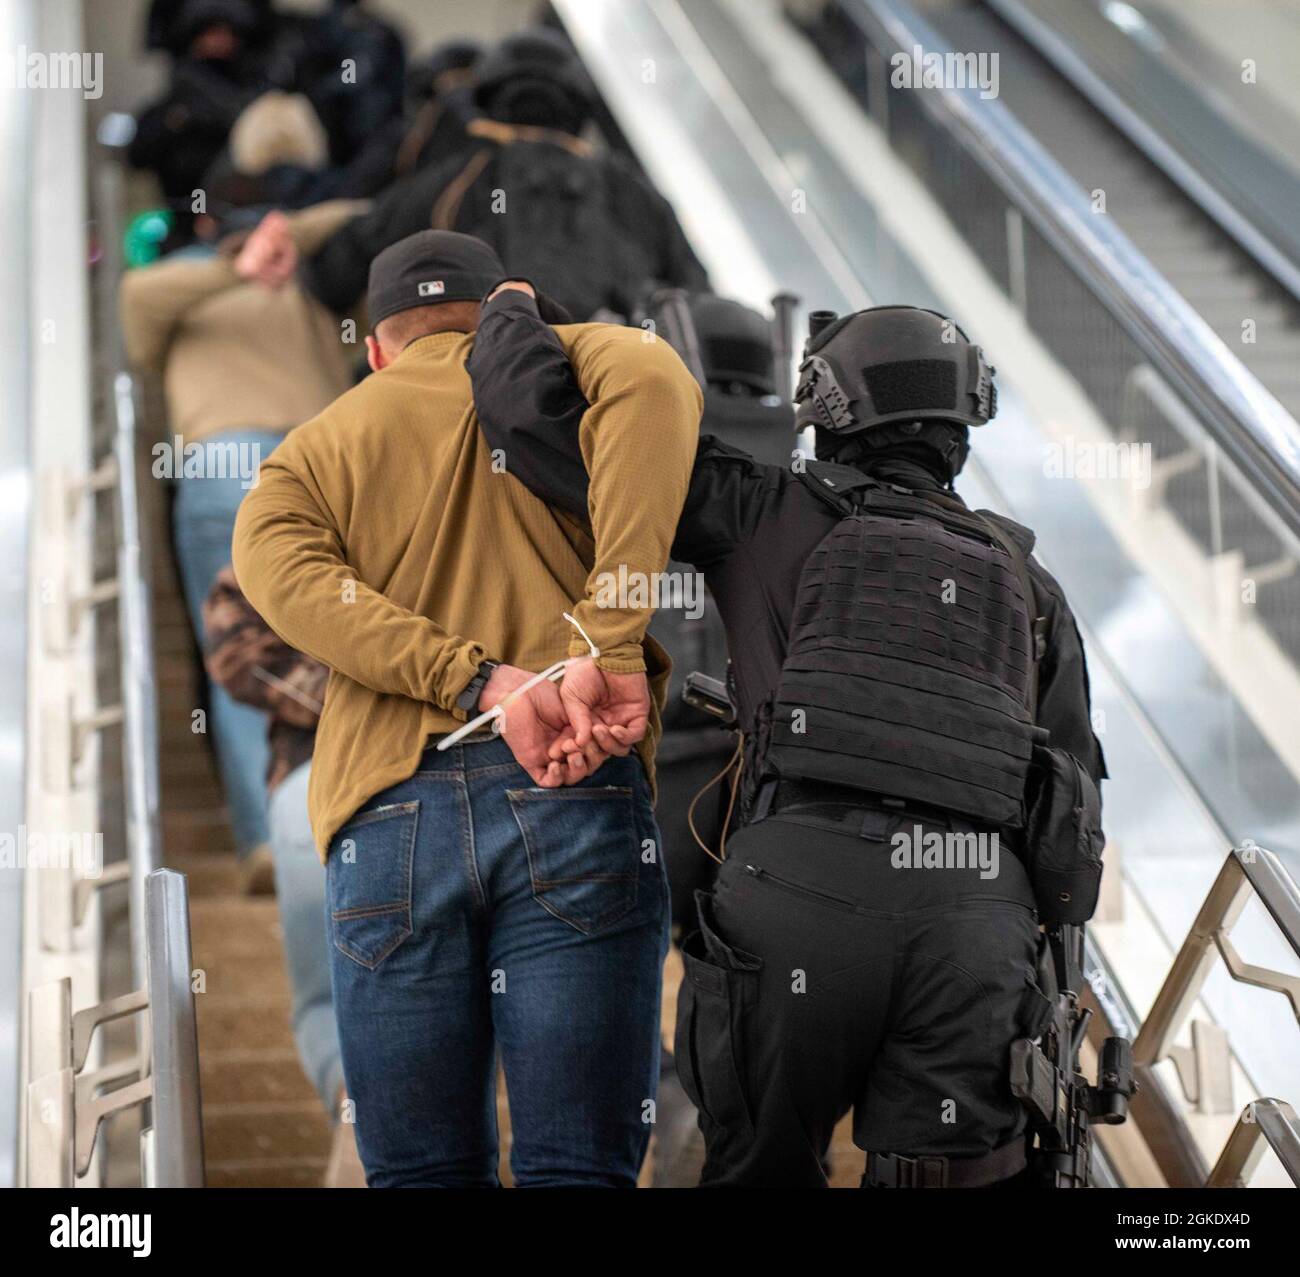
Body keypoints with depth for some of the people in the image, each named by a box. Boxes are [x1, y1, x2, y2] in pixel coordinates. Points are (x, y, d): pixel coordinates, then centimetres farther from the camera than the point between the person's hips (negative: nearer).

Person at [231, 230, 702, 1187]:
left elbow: (300, 585, 1)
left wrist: (486, 685, -9)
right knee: (579, 1171, -3)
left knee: (422, 1173, 6)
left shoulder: (303, 458, 23)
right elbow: (649, 377, -8)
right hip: (574, 796, -2)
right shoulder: (551, 367, 17)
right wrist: (613, 648, -13)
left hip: (387, 824, 2)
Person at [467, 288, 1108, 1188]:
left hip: (806, 881, -2)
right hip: (978, 909, 2)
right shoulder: (1027, 578, 26)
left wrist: (510, 315, 34)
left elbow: (536, 413, 15)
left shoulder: (774, 515, 16)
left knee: (764, 1171, 12)